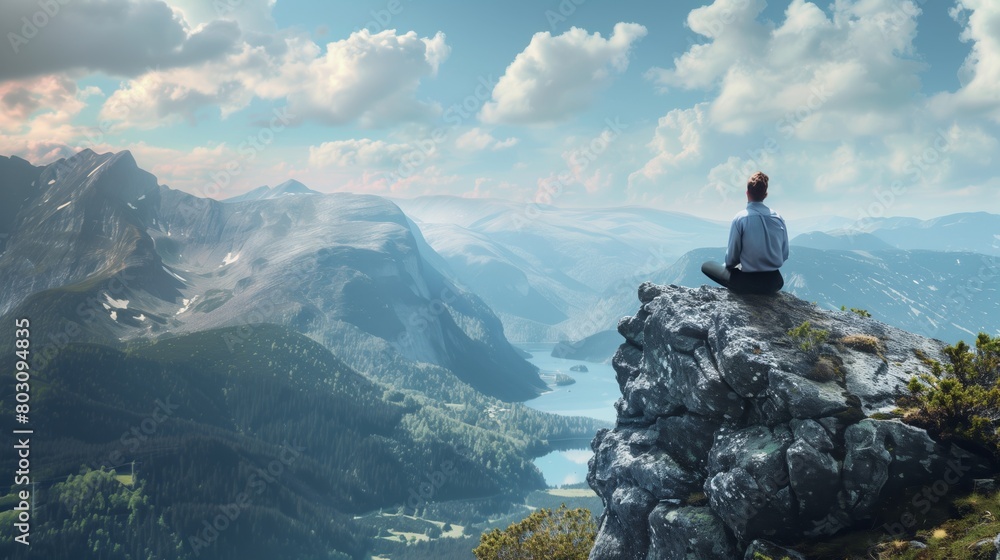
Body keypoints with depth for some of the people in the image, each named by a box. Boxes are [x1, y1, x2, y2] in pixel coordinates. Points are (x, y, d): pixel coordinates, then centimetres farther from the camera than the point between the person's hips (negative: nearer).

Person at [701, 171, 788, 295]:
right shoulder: (778, 218, -1)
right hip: (774, 282, 6)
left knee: (706, 266, 12)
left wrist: (728, 265, 15)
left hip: (749, 282, -5)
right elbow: (784, 256, 6)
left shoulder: (740, 219, -12)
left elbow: (731, 258, -7)